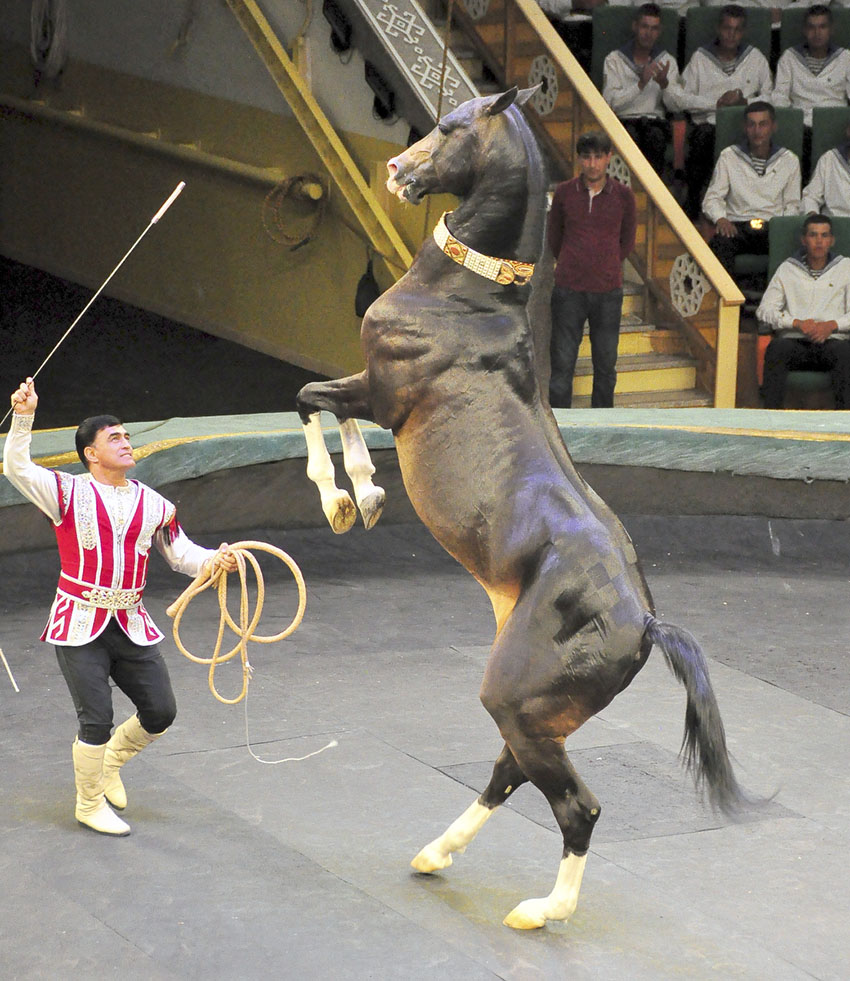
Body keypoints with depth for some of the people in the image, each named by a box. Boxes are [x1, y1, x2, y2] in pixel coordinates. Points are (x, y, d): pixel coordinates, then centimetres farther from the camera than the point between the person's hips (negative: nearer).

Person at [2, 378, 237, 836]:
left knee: (160, 712, 6)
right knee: (96, 721, -4)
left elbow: (182, 554, 13)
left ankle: (110, 762, 35)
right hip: (81, 627, -4)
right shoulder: (68, 493, -4)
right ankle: (89, 804, 17)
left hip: (131, 627, 5)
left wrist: (215, 560, -8)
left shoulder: (153, 505, 8)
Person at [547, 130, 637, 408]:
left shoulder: (623, 196, 0)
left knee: (606, 367, 7)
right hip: (569, 291, 0)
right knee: (562, 366, -1)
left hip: (608, 293, 1)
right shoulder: (564, 193, 0)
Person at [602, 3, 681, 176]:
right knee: (631, 135, -37)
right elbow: (611, 102, -8)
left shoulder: (667, 61, 13)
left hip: (655, 120, 2)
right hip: (623, 121, -1)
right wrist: (641, 84, -18)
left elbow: (675, 105, 3)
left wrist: (665, 84, -17)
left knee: (655, 135, -35)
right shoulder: (614, 60, 6)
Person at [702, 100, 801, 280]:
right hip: (737, 225, 0)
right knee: (720, 244, -37)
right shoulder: (729, 156, 13)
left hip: (773, 227, 0)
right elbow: (712, 198, 11)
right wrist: (720, 219, -12)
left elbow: (792, 205, 15)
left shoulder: (789, 161, 15)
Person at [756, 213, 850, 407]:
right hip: (795, 340, 0)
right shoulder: (787, 269, 18)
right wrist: (797, 323, -9)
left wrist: (832, 325, -11)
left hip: (833, 340, 0)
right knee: (777, 348, -35)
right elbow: (764, 310, 8)